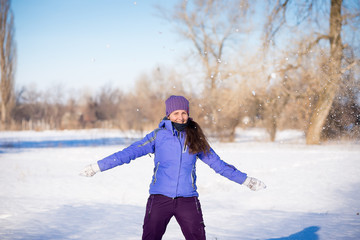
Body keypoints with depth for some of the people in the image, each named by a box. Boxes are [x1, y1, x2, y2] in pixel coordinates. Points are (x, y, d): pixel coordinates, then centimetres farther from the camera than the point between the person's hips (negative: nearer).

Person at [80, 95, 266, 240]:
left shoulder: (195, 138, 8)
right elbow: (130, 152, -1)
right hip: (160, 198, -1)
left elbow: (217, 163, 15)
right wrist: (98, 167, -6)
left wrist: (245, 180, 17)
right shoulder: (158, 135, 3)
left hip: (188, 200, 1)